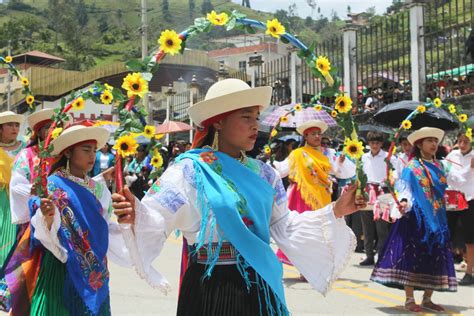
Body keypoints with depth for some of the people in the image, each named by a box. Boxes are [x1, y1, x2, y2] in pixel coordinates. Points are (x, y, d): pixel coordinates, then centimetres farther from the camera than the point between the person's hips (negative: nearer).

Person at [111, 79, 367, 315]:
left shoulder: (261, 172, 9)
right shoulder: (190, 168, -9)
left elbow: (284, 225, 11)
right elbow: (157, 217, -16)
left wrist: (334, 212, 4)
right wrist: (137, 215, -38)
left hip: (259, 283, 6)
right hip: (211, 284, -5)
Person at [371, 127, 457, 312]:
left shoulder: (438, 166, 14)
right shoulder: (412, 167, -6)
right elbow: (405, 188, -17)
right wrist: (404, 201, -34)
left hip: (436, 219, 7)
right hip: (416, 217, -7)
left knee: (435, 258, 6)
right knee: (412, 256, -6)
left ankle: (427, 299, 15)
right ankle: (409, 299, 1)